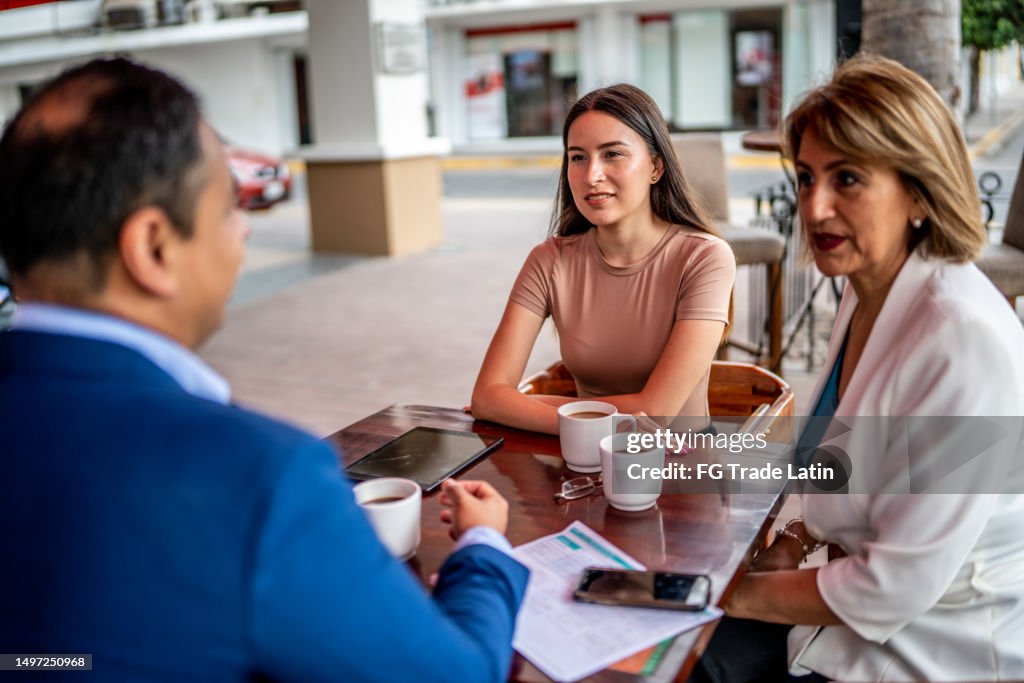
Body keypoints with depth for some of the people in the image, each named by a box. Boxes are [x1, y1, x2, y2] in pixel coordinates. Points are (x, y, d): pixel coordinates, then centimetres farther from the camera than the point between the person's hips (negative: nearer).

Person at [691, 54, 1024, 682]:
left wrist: (741, 594, -14)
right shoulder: (866, 295, 0)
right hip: (863, 607, 8)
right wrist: (801, 538, -2)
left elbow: (897, 586, -25)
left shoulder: (965, 338, -29)